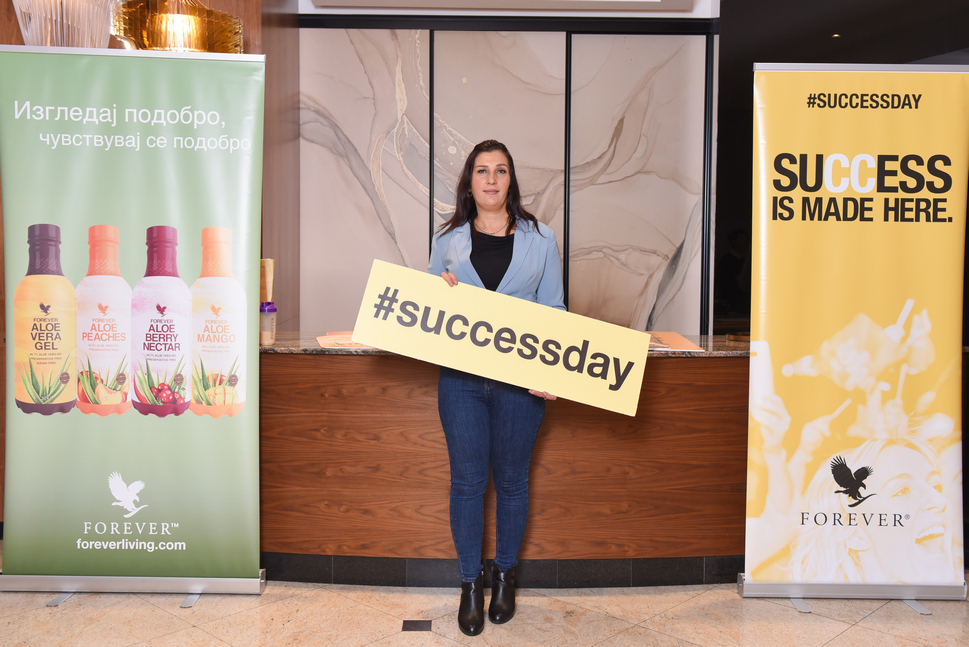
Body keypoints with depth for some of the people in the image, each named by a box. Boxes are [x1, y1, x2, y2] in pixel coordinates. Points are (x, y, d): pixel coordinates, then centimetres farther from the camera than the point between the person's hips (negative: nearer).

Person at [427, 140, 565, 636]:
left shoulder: (540, 239, 6)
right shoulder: (447, 240, 9)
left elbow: (554, 312, 5)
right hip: (460, 376, 1)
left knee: (511, 479, 10)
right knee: (467, 479, 5)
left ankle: (505, 575, 30)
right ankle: (470, 583, 21)